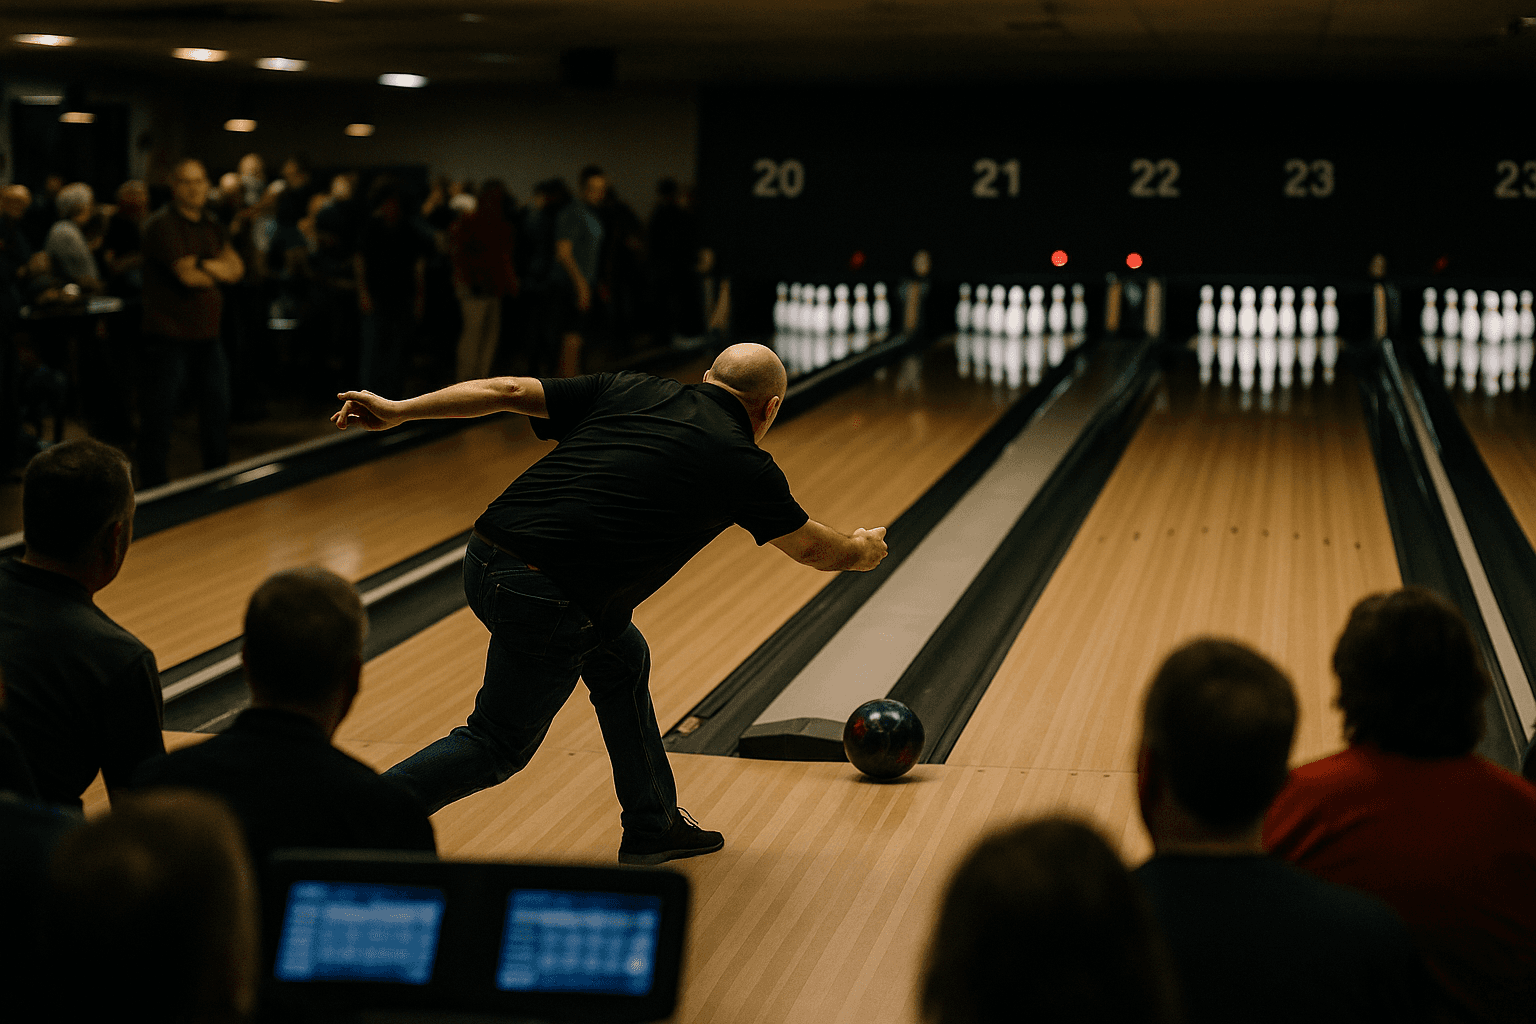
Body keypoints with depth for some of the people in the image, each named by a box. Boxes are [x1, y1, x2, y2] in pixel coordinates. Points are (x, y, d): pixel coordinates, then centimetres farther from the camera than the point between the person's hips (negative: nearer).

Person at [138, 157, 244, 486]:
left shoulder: (211, 227, 14)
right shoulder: (162, 224, -10)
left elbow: (236, 268, 5)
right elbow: (186, 275, -18)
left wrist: (204, 265, -13)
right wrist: (219, 272, -1)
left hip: (207, 334, 7)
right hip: (169, 333, -7)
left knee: (218, 409, 12)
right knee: (159, 414, -1)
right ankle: (156, 487, 8)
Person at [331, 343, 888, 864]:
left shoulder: (629, 391, 14)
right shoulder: (744, 465, 4)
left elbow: (509, 390, 8)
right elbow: (814, 548, 19)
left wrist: (396, 410, 9)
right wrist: (862, 550, 41)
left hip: (487, 562, 7)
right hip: (546, 602, -7)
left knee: (622, 658, 25)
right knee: (495, 748, 7)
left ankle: (654, 826, 36)